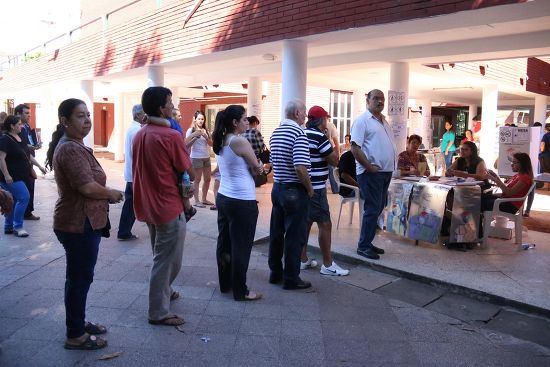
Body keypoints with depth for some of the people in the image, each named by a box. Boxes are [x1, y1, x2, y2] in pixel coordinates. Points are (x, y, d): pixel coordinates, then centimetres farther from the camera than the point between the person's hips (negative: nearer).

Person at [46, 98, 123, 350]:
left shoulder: (74, 146, 14)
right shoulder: (70, 149, -20)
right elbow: (87, 187, -26)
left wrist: (106, 194, 6)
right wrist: (112, 194, -9)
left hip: (81, 221, 11)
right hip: (79, 224, -11)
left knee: (79, 276, 20)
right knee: (79, 278, 1)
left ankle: (78, 323, 35)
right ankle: (75, 336, 14)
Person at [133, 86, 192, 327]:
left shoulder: (139, 135, 6)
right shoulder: (171, 136, -18)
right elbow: (187, 170, -10)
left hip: (148, 205, 8)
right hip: (169, 206, -8)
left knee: (161, 256, 25)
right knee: (167, 260, 3)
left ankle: (163, 293, 41)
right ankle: (159, 312, 12)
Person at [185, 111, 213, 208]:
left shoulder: (205, 130, 9)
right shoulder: (191, 130, -4)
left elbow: (211, 143, 4)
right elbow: (187, 144, -10)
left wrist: (205, 136, -12)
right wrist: (196, 137, -19)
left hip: (206, 157, 6)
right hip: (196, 158, -5)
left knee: (207, 179, 10)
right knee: (197, 180, -1)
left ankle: (204, 199, 22)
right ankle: (196, 201, 6)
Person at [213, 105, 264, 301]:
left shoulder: (220, 142, 9)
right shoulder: (240, 141, -16)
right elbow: (257, 169, -8)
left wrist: (256, 167, 2)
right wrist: (258, 167, 12)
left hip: (223, 197, 8)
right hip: (242, 202, -8)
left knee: (224, 242, 15)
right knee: (241, 246, 2)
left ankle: (225, 283, 29)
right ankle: (240, 291, 13)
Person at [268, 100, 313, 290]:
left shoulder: (275, 133, 10)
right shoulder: (298, 133, -17)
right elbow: (300, 168, -25)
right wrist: (310, 189, -12)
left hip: (277, 187, 9)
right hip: (295, 191, -8)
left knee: (276, 232, 15)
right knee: (295, 235, 1)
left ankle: (275, 272, 26)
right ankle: (291, 278, 10)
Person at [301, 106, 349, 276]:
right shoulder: (319, 137, -15)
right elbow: (335, 160, -13)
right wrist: (332, 144, 0)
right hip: (315, 188, -10)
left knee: (306, 222, 15)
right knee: (325, 224, -3)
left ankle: (303, 260, 22)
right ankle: (328, 265, 2)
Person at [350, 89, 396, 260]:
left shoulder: (383, 121, 17)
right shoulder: (362, 120, -9)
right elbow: (355, 148, -17)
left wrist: (390, 167, 11)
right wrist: (370, 167, -18)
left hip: (386, 172, 9)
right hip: (371, 173, -9)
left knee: (378, 208, 13)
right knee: (372, 209, -6)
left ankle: (367, 242, 23)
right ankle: (363, 246, 4)